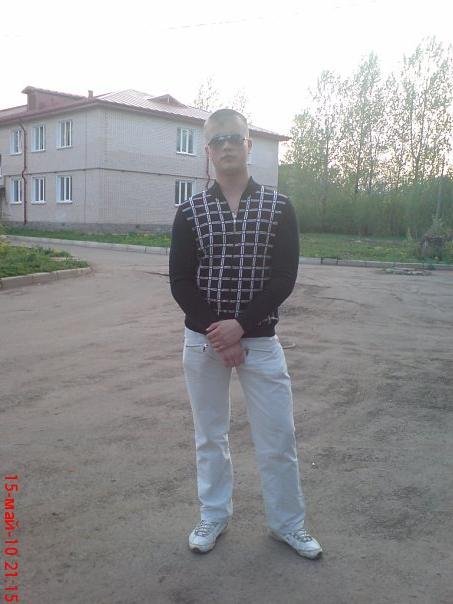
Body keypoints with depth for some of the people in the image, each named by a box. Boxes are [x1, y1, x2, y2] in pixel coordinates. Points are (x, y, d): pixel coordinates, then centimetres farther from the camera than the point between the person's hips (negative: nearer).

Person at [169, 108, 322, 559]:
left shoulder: (279, 208, -1)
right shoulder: (190, 212, 1)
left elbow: (284, 278, -8)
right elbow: (180, 283, -3)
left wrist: (240, 326, -18)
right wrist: (215, 336, -13)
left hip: (260, 338, -1)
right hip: (203, 340, 1)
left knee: (278, 436, 5)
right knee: (209, 435, 14)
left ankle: (286, 522, 27)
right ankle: (214, 516, 33)